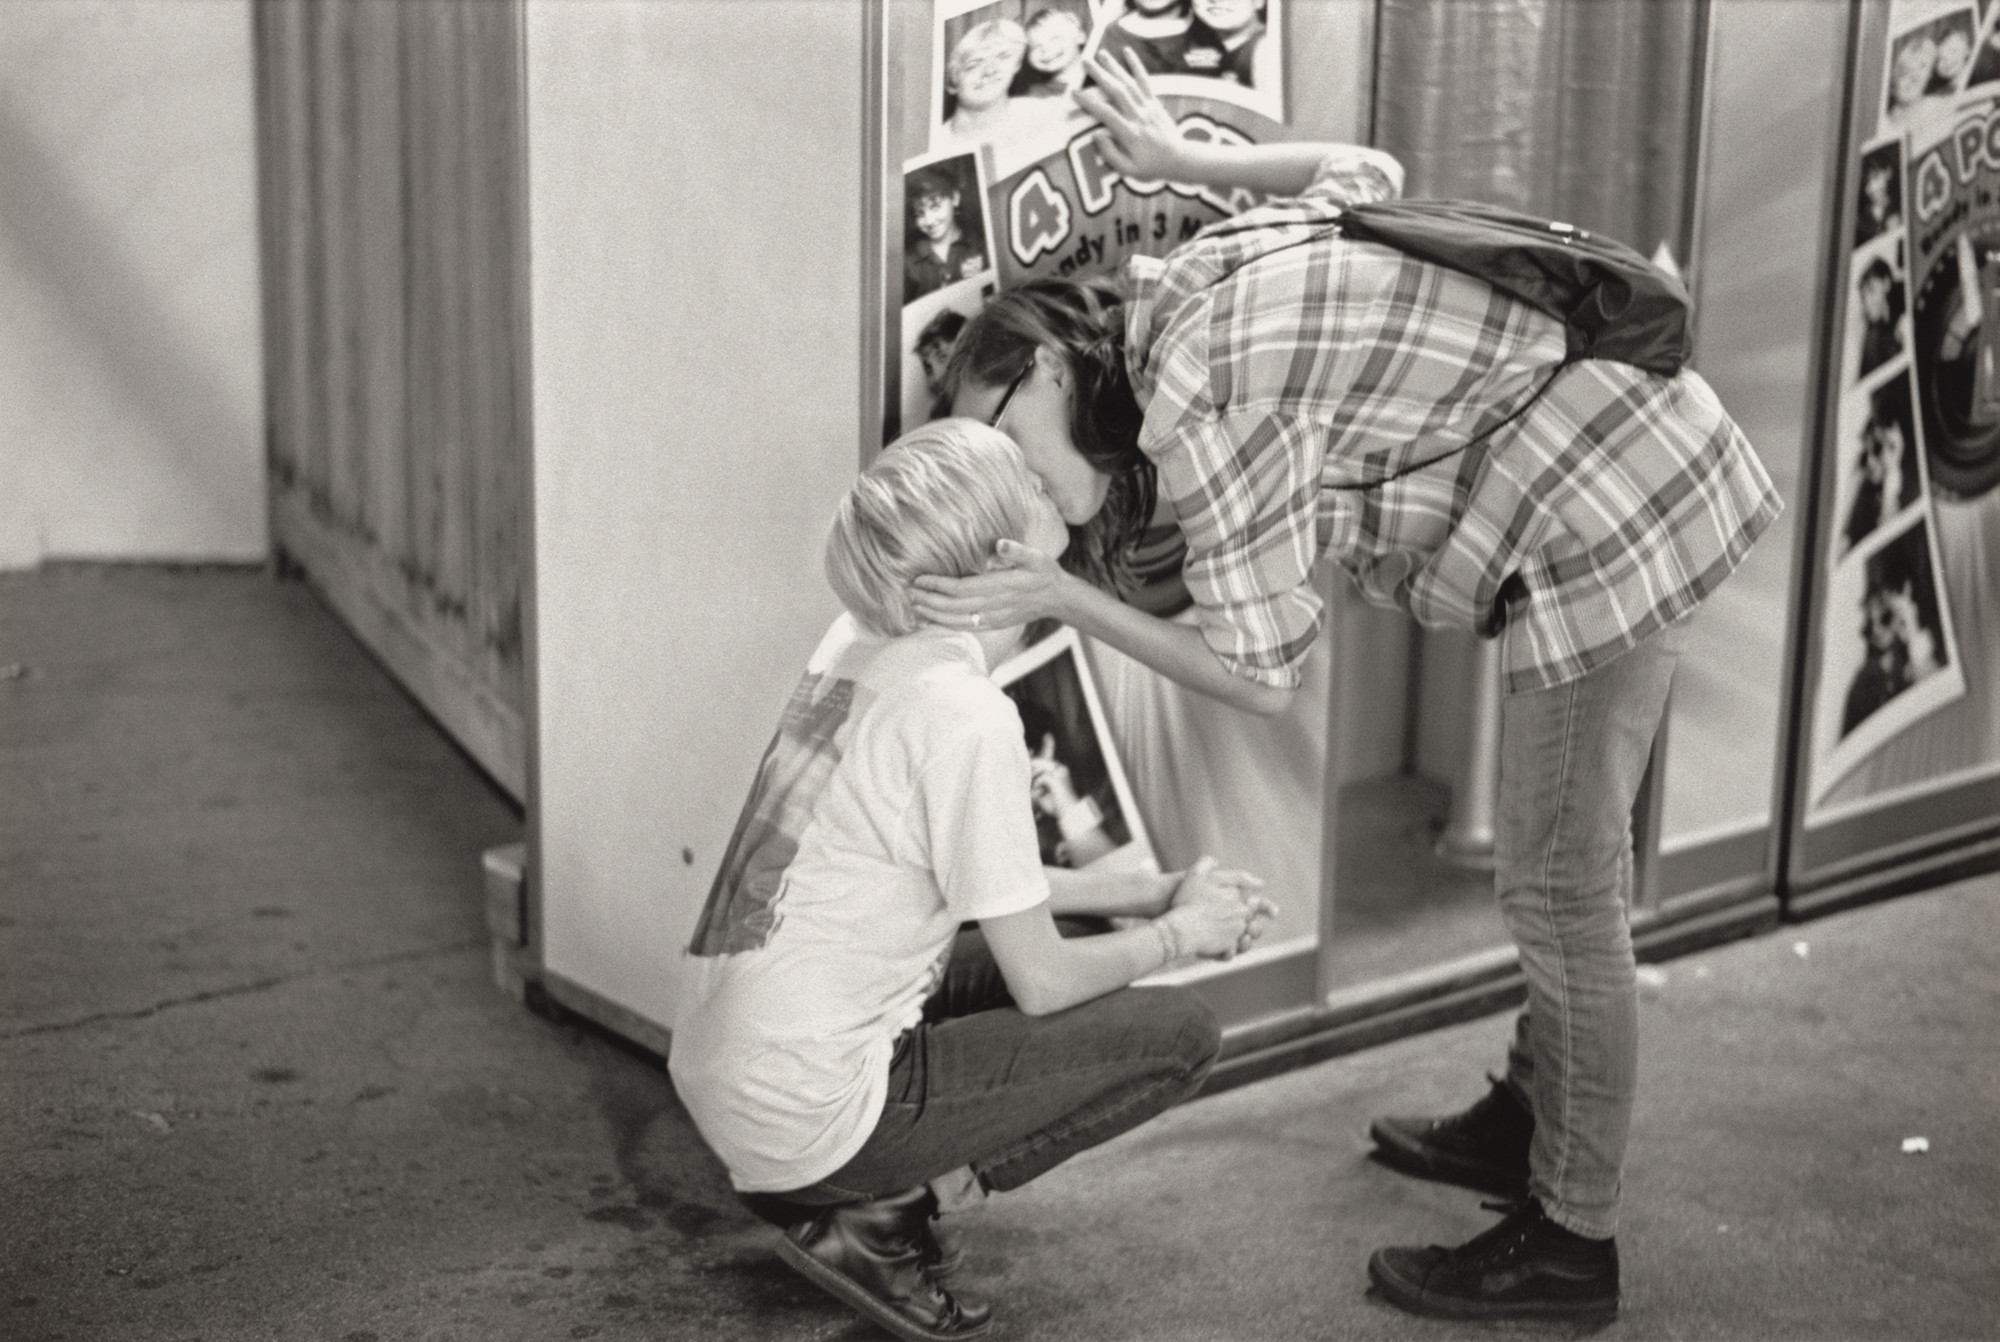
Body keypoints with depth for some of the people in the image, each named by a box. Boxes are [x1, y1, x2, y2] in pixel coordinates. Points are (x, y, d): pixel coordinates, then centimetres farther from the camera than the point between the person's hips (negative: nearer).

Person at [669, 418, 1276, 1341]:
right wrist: (1181, 932, 5)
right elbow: (1041, 983, -12)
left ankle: (823, 1187, 12)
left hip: (718, 1080, 8)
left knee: (1068, 946, 20)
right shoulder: (966, 714, -19)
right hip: (809, 1113, -8)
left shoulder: (858, 646, 5)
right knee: (1178, 1034, -1)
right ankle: (874, 1220, -2)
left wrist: (1150, 892, 13)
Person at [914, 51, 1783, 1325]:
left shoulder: (1199, 404, -18)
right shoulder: (1200, 274, 7)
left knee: (1562, 893, 1)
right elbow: (1367, 172, 23)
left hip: (1599, 525, -10)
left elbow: (1263, 676, -14)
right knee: (1567, 861, 21)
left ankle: (1572, 1243, 13)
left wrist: (1060, 599, -9)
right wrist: (1183, 158, 25)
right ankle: (1530, 1120, 37)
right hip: (1650, 447, 10)